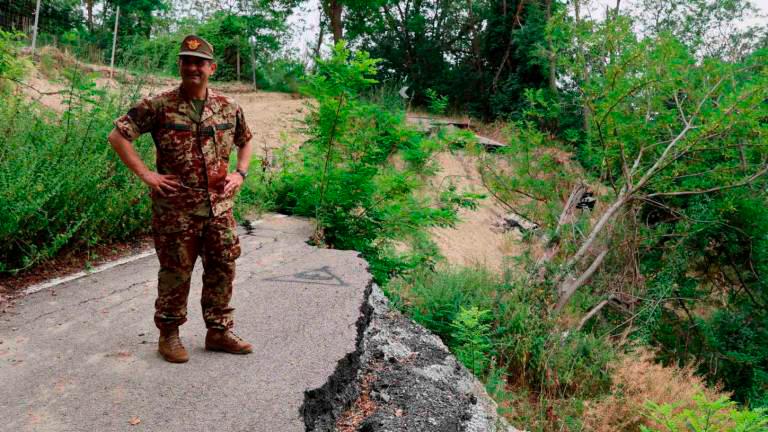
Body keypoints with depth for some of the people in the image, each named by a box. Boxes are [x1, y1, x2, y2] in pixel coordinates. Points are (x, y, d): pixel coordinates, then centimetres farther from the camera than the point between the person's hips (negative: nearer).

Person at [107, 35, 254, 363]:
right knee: (176, 273, 5)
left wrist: (240, 173, 5)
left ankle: (219, 331, 25)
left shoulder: (228, 108, 6)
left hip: (219, 207, 4)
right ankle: (168, 335, 23)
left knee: (222, 269, 9)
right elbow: (117, 136, -5)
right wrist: (145, 174, -12)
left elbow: (246, 142, 21)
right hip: (176, 209, -4)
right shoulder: (159, 106, -6)